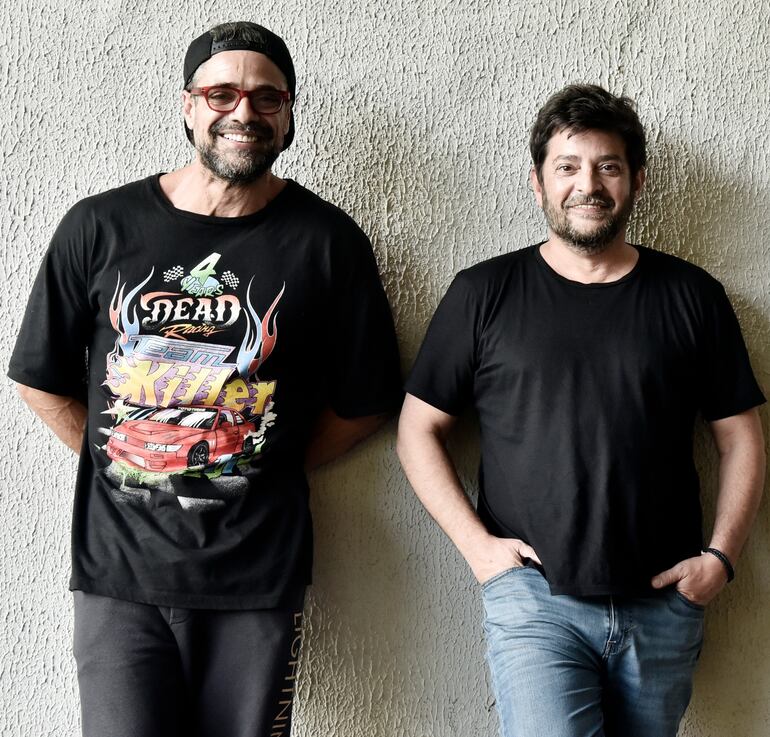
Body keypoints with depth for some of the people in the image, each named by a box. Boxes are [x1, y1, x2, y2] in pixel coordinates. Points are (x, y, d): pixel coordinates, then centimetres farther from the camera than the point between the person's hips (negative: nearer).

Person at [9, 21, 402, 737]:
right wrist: (115, 460, 4)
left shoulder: (327, 241, -1)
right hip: (118, 569, 0)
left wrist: (270, 470, 1)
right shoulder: (100, 226, 1)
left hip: (257, 576, 0)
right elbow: (42, 379, 9)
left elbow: (364, 400, 5)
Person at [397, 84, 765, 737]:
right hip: (534, 598, -2)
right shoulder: (483, 294, 1)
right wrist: (475, 542, -6)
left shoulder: (692, 297, 5)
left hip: (665, 604, 2)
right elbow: (419, 428, 3)